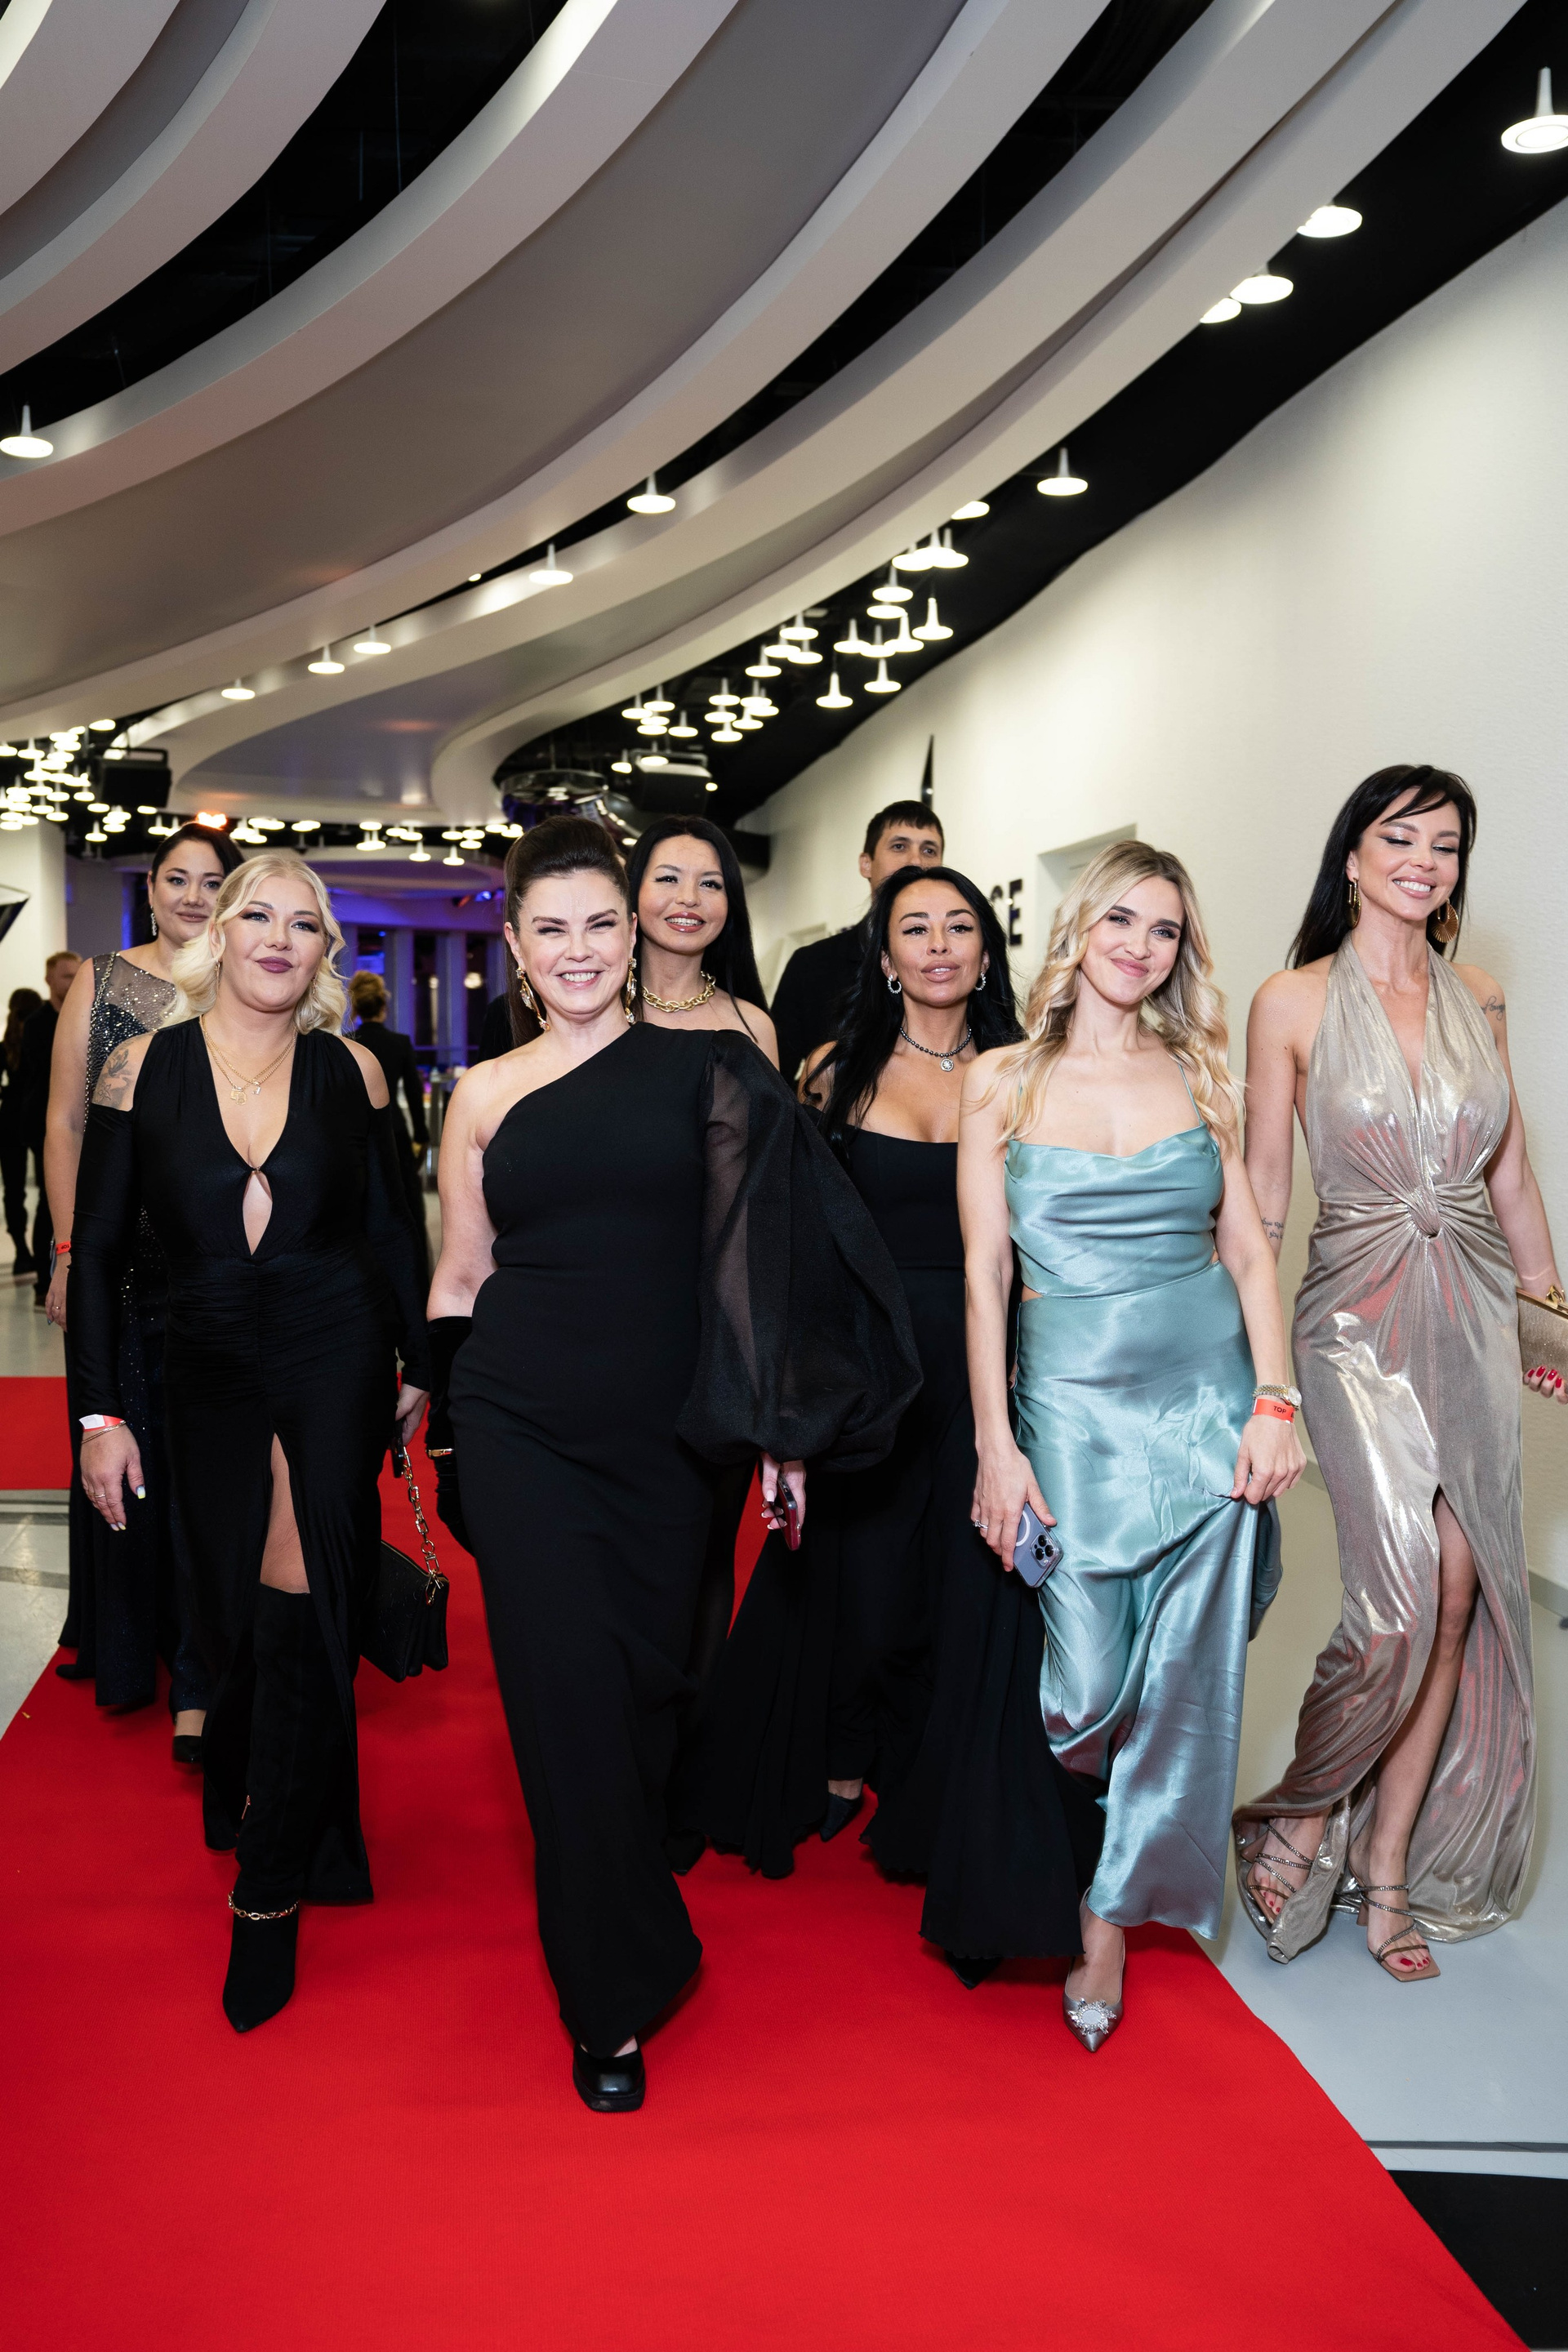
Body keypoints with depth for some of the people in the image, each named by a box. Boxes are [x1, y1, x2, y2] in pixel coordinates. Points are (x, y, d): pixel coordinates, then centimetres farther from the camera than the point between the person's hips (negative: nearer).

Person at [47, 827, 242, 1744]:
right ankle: (126, 1649, 30)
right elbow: (66, 1125, 4)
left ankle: (201, 1685, 8)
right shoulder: (102, 982, 6)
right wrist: (69, 1251, -4)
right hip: (120, 1256, 1)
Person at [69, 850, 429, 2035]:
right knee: (237, 1617, 10)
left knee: (299, 1611, -7)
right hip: (211, 1373, 1)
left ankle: (271, 1891, 7)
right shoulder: (144, 1068, -1)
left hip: (338, 1362, -1)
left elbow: (394, 1233, 8)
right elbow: (99, 1251, 0)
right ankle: (248, 1793, 40)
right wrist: (101, 1412, -2)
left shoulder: (351, 1071, 0)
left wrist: (419, 1365, 9)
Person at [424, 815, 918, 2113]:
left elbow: (757, 1247, 1)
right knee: (570, 1700, -1)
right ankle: (614, 2002, 15)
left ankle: (616, 1892, 42)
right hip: (522, 1430, 0)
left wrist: (782, 1421, -1)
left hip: (662, 1434, 0)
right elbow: (460, 1273, 11)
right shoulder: (486, 1093, 5)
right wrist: (436, 1430, 9)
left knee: (650, 1688, 11)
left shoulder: (704, 1064, 2)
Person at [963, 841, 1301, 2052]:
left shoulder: (1200, 1077, 7)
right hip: (1073, 1399, -2)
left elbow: (1249, 1250, 7)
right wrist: (996, 1445, -5)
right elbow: (985, 1270, -1)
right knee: (1090, 1685, -4)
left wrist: (1276, 1400, -5)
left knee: (1189, 1676, 3)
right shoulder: (1003, 1080, 2)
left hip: (1209, 1394, 2)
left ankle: (1115, 1914, 24)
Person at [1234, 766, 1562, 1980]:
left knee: (1462, 1595, 3)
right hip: (1362, 1319, -4)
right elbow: (1261, 1190, -1)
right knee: (1400, 1604, -14)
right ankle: (1303, 1815, 13)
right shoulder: (1294, 1001, -3)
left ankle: (1388, 1870, 19)